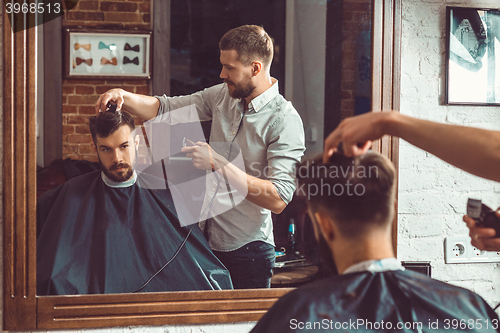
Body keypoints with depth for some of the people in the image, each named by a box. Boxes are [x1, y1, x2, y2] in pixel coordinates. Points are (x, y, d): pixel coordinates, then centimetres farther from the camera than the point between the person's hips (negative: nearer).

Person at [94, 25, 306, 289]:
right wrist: (123, 96, -11)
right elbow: (163, 109, 9)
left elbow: (278, 199, -25)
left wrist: (218, 163, -26)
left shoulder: (284, 120, -17)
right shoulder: (222, 95, 4)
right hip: (209, 242, 6)